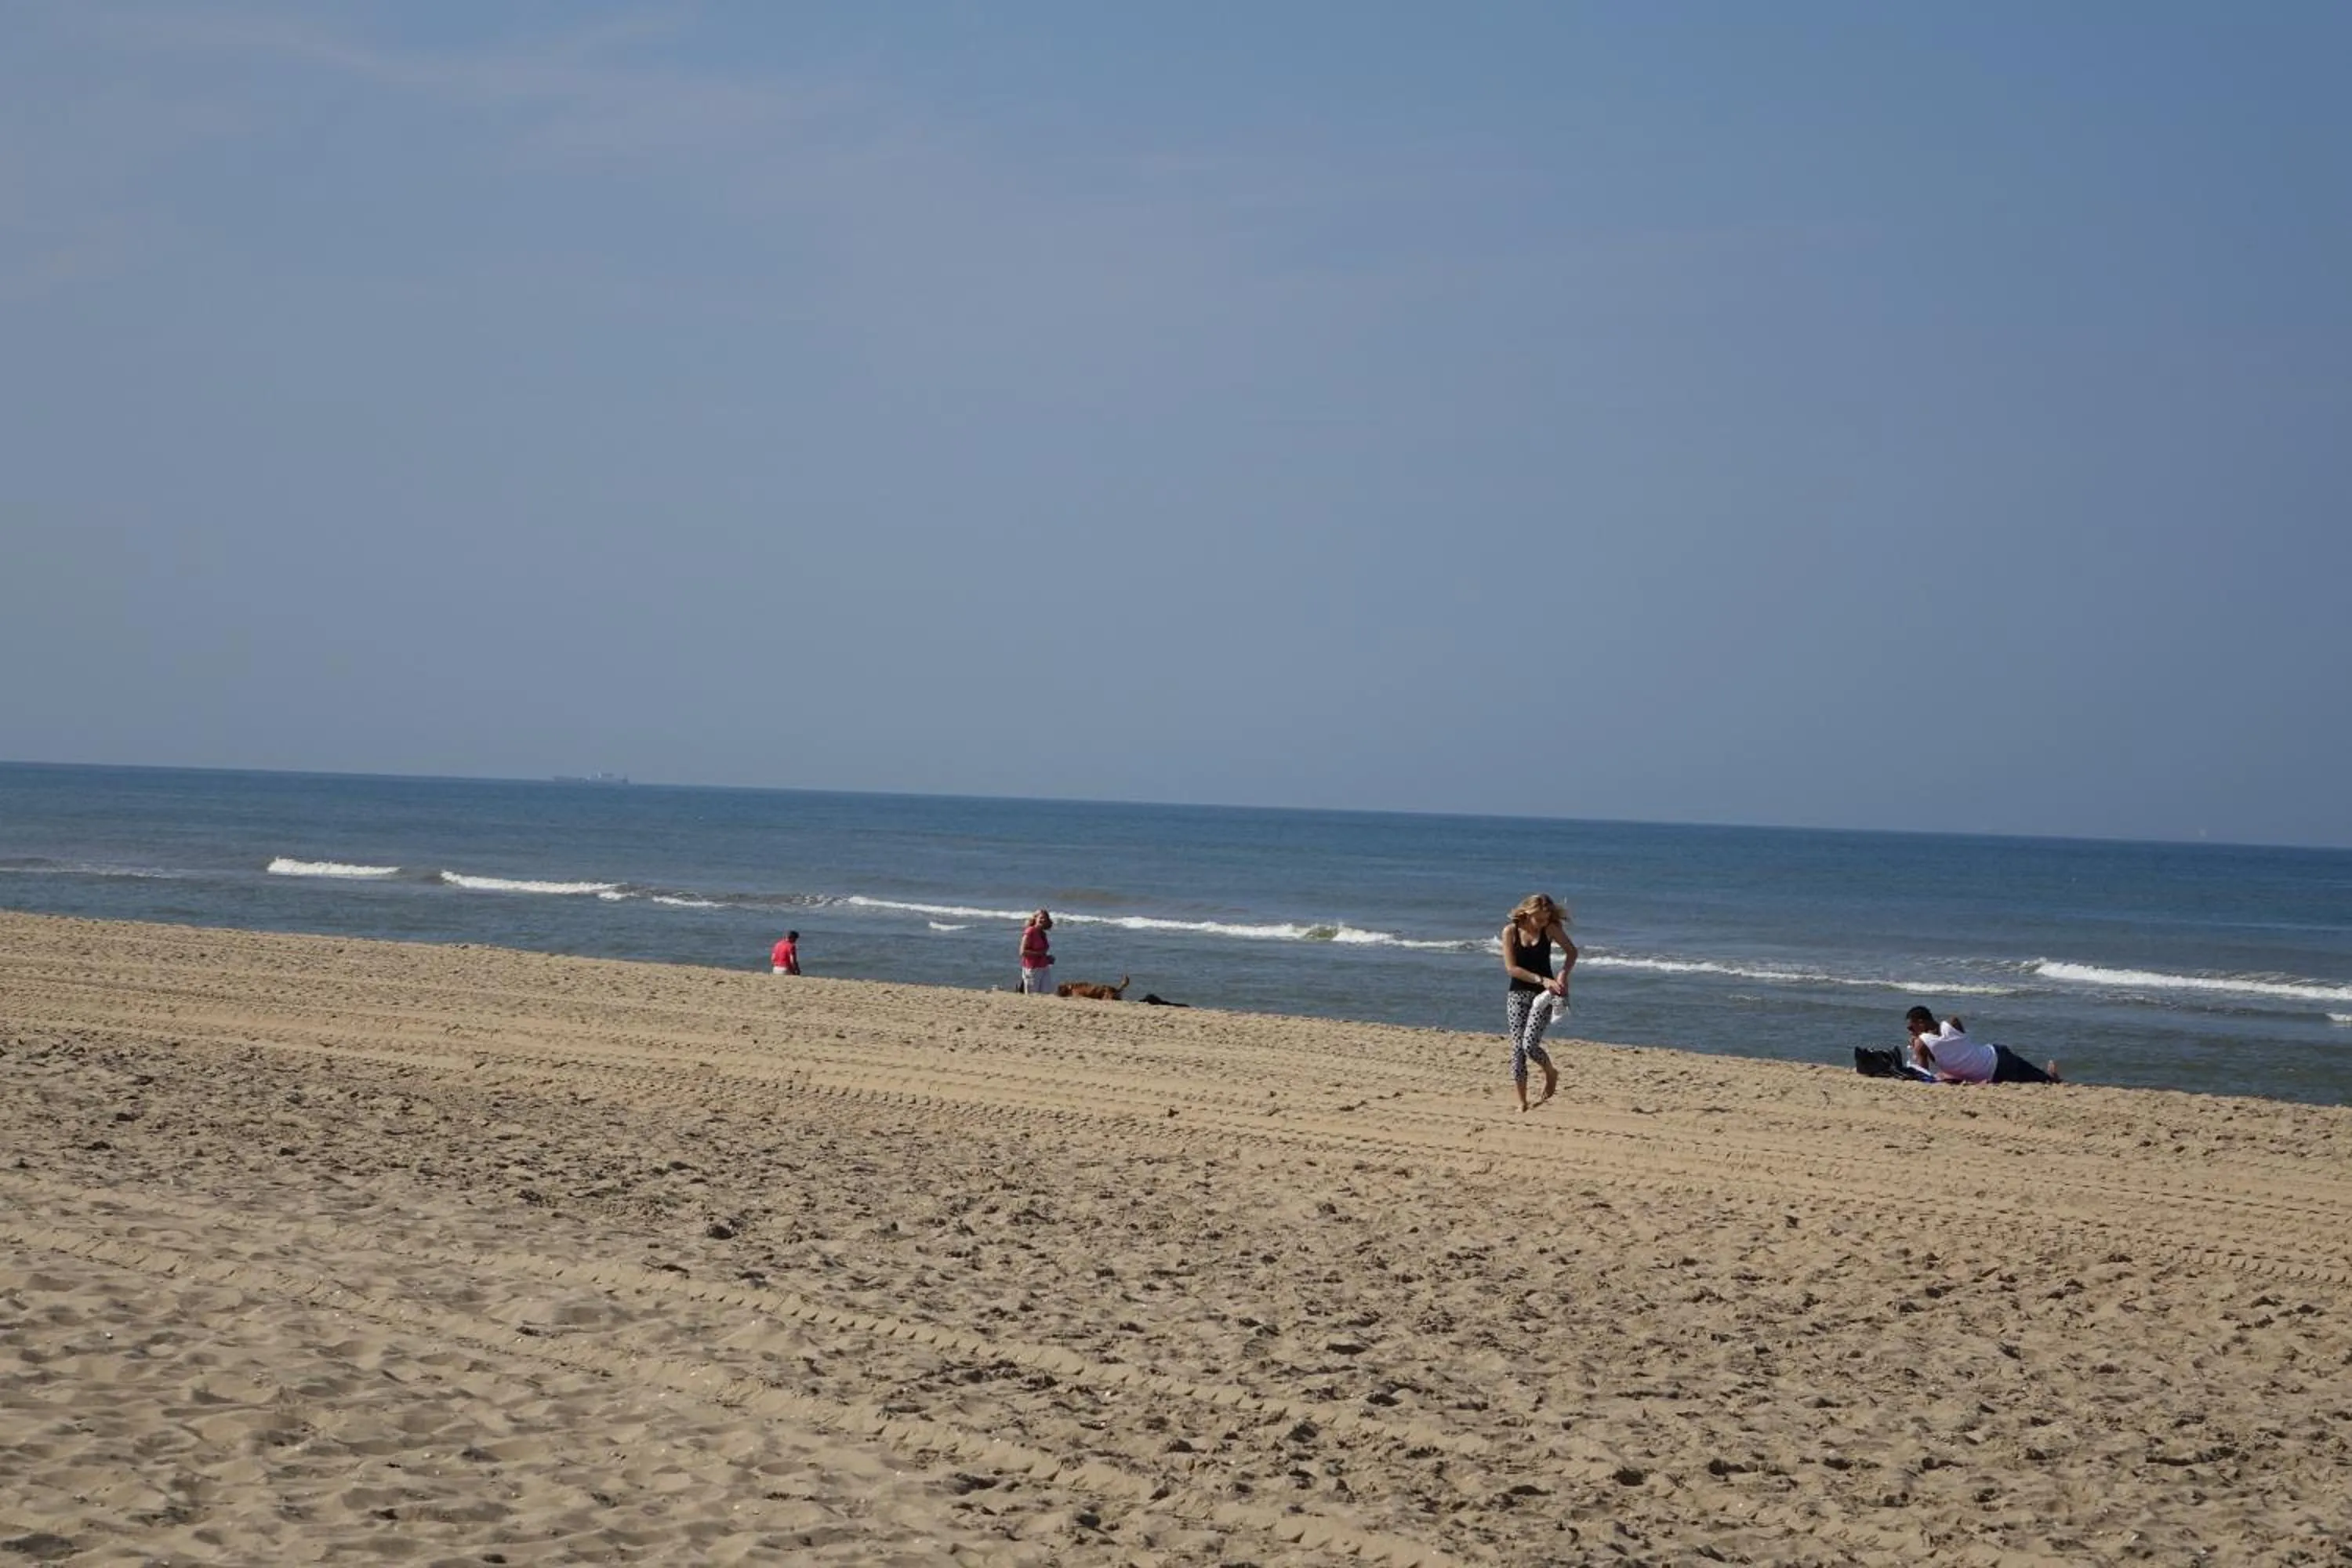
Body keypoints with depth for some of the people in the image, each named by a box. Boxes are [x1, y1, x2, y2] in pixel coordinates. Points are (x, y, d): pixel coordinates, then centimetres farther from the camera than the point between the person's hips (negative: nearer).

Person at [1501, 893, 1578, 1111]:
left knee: (1529, 1044, -17)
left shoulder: (1551, 929, -4)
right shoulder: (1510, 931, -7)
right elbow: (1511, 968, -11)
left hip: (1543, 994, -1)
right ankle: (1521, 1103, 4)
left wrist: (1563, 973, -9)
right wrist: (1541, 980, -19)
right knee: (1517, 1047, -3)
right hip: (1518, 993, 1)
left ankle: (1551, 1074, 14)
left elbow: (1571, 951, 9)